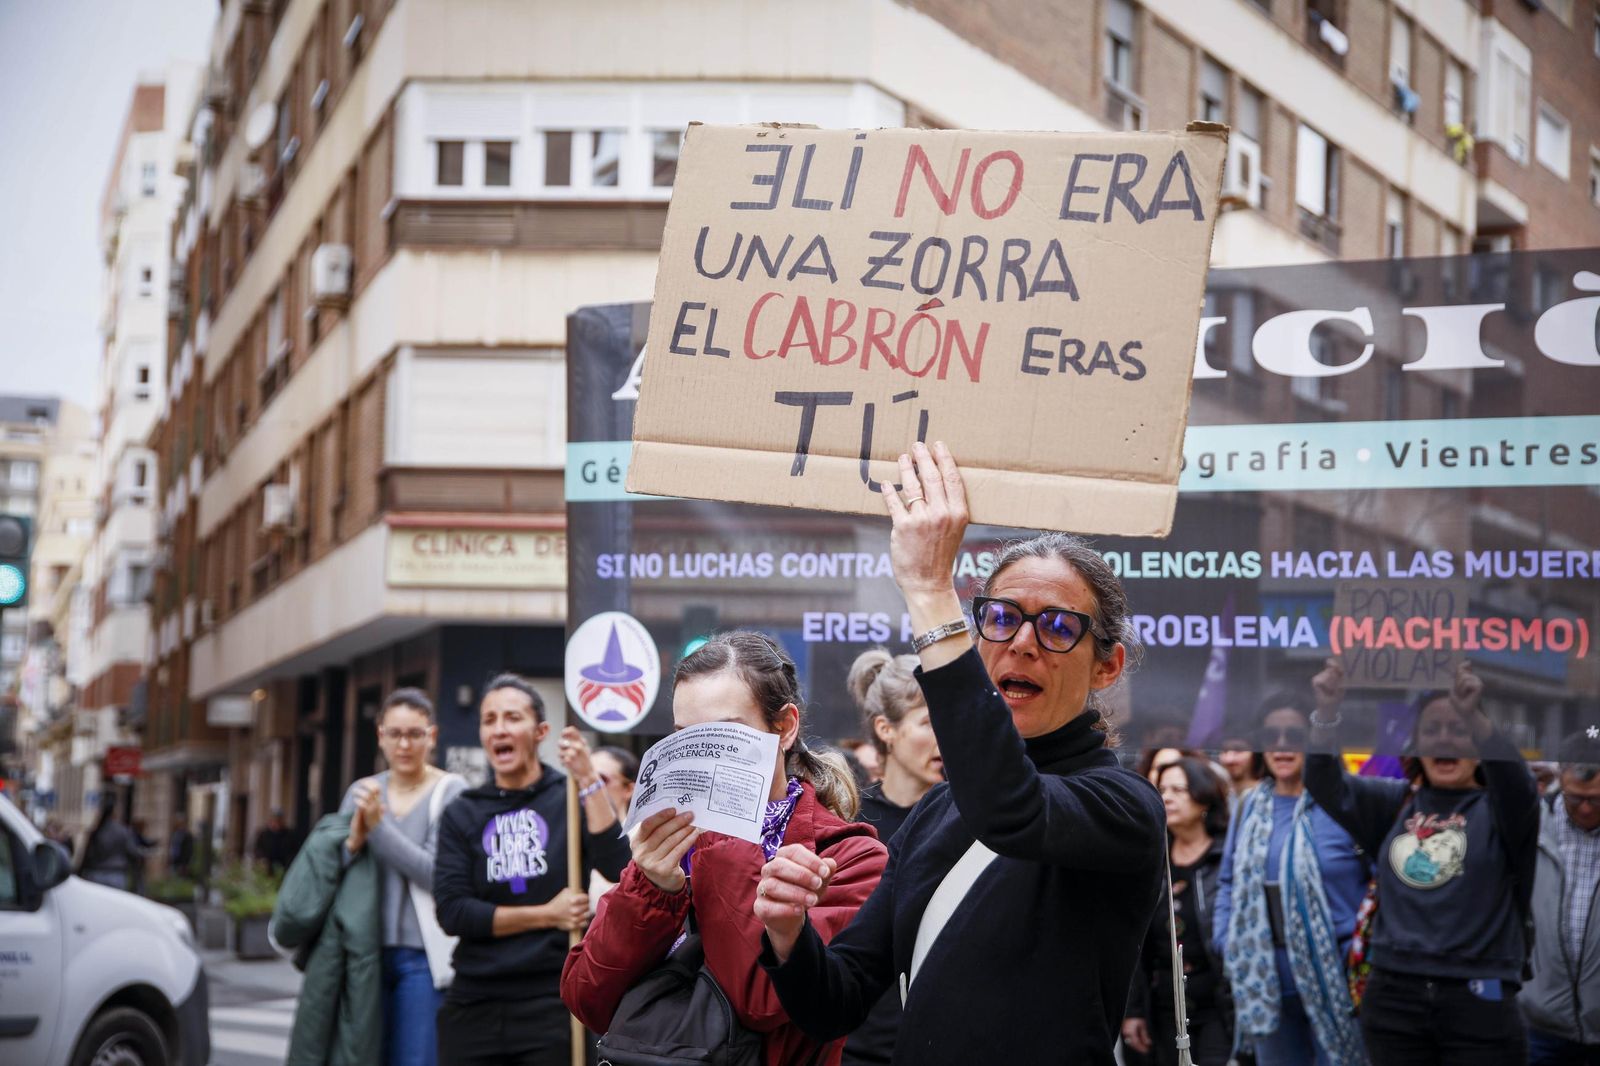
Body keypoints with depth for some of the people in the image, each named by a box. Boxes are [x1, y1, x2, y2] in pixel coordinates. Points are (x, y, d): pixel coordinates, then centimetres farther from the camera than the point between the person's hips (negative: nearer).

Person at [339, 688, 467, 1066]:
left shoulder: (451, 791, -3)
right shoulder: (362, 792, 11)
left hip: (423, 956, -4)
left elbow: (437, 873, -13)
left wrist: (378, 826, -14)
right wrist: (353, 841, -14)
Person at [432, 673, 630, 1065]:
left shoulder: (572, 798, 2)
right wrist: (546, 915, -10)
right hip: (474, 1005, 2)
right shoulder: (462, 814, 7)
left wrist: (590, 781, -18)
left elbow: (616, 869, -14)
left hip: (556, 1001, -2)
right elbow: (452, 912, -3)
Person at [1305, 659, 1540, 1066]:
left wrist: (1476, 717, -41)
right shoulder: (1396, 803, 9)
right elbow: (1326, 785, -4)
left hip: (1477, 1001, -3)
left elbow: (1516, 781, -22)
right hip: (1394, 997, 3)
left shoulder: (1497, 810, 0)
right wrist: (1327, 714, -24)